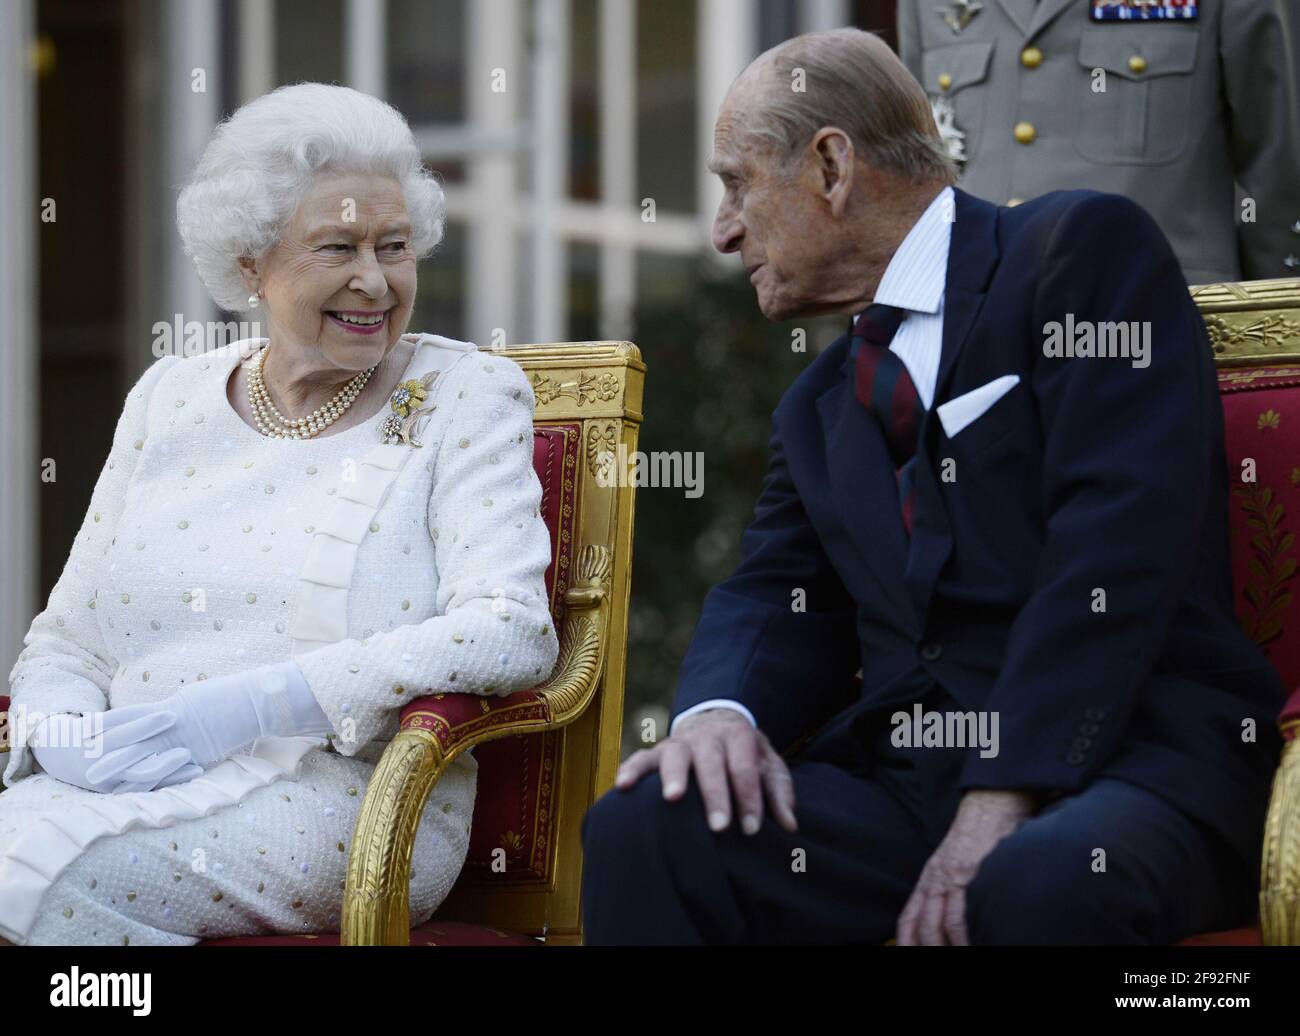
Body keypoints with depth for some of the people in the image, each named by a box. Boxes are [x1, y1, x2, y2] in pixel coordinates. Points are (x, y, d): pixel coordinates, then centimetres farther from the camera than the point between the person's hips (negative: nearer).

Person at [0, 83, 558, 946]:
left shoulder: (465, 396, 5)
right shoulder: (171, 399, 17)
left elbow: (511, 632, -10)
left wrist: (251, 706, -17)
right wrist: (70, 738, -9)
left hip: (343, 795, -4)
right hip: (131, 785, 4)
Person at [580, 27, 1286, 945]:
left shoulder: (1083, 251, -1)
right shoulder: (820, 406, 24)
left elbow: (1117, 543, -12)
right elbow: (777, 597, 15)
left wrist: (1003, 801, -19)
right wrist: (722, 711, -10)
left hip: (1125, 758, -6)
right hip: (903, 777, 6)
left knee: (1047, 885, -40)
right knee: (641, 828, -21)